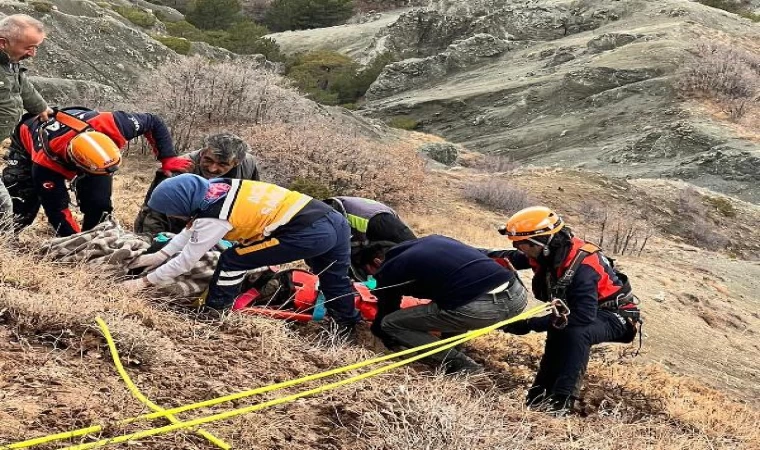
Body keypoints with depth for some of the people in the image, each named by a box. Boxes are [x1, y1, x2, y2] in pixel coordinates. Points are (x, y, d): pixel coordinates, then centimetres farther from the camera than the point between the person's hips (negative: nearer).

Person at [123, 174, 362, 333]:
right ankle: (349, 328, 44)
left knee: (233, 261, 4)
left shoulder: (213, 218, -9)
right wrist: (162, 254, 33)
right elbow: (193, 227, 30)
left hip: (308, 234, -9)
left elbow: (186, 261, 2)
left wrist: (145, 281, 13)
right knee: (335, 282, 29)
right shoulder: (216, 186, 14)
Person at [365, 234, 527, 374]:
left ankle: (459, 364, 4)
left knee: (389, 323, 10)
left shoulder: (389, 270, 14)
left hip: (478, 308, -7)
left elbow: (385, 315, 24)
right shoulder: (431, 240, 30)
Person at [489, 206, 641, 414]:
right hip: (585, 310, 9)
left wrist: (530, 324, -41)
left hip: (615, 315, -9)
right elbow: (506, 258, 4)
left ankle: (562, 400, -33)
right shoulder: (547, 253, -12)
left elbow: (583, 318, -42)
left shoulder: (581, 267, -35)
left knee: (576, 332, -34)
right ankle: (542, 391, 0)